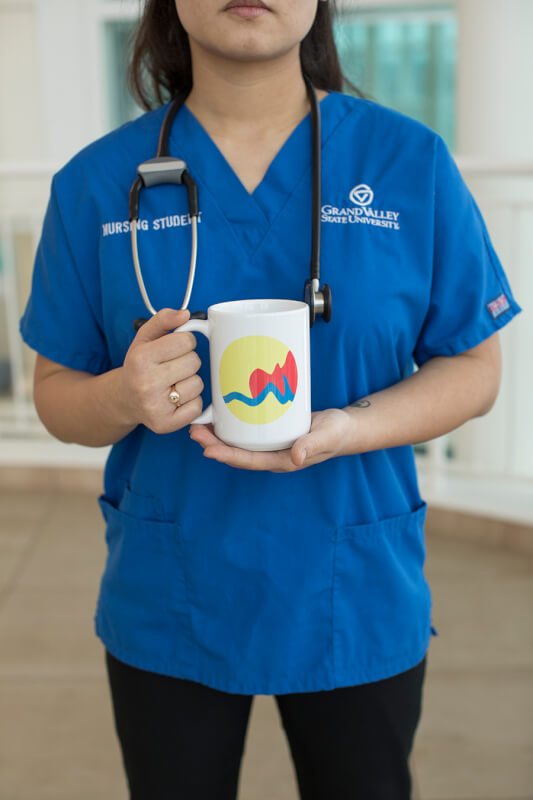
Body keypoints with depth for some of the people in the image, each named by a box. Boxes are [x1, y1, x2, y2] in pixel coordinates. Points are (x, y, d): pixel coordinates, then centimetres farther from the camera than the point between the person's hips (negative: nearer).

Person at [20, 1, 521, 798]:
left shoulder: (413, 162, -6)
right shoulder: (96, 182, -3)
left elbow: (473, 368, -1)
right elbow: (56, 394, 3)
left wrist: (347, 429, -21)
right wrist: (125, 397, -21)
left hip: (356, 600, 0)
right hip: (166, 607, 1)